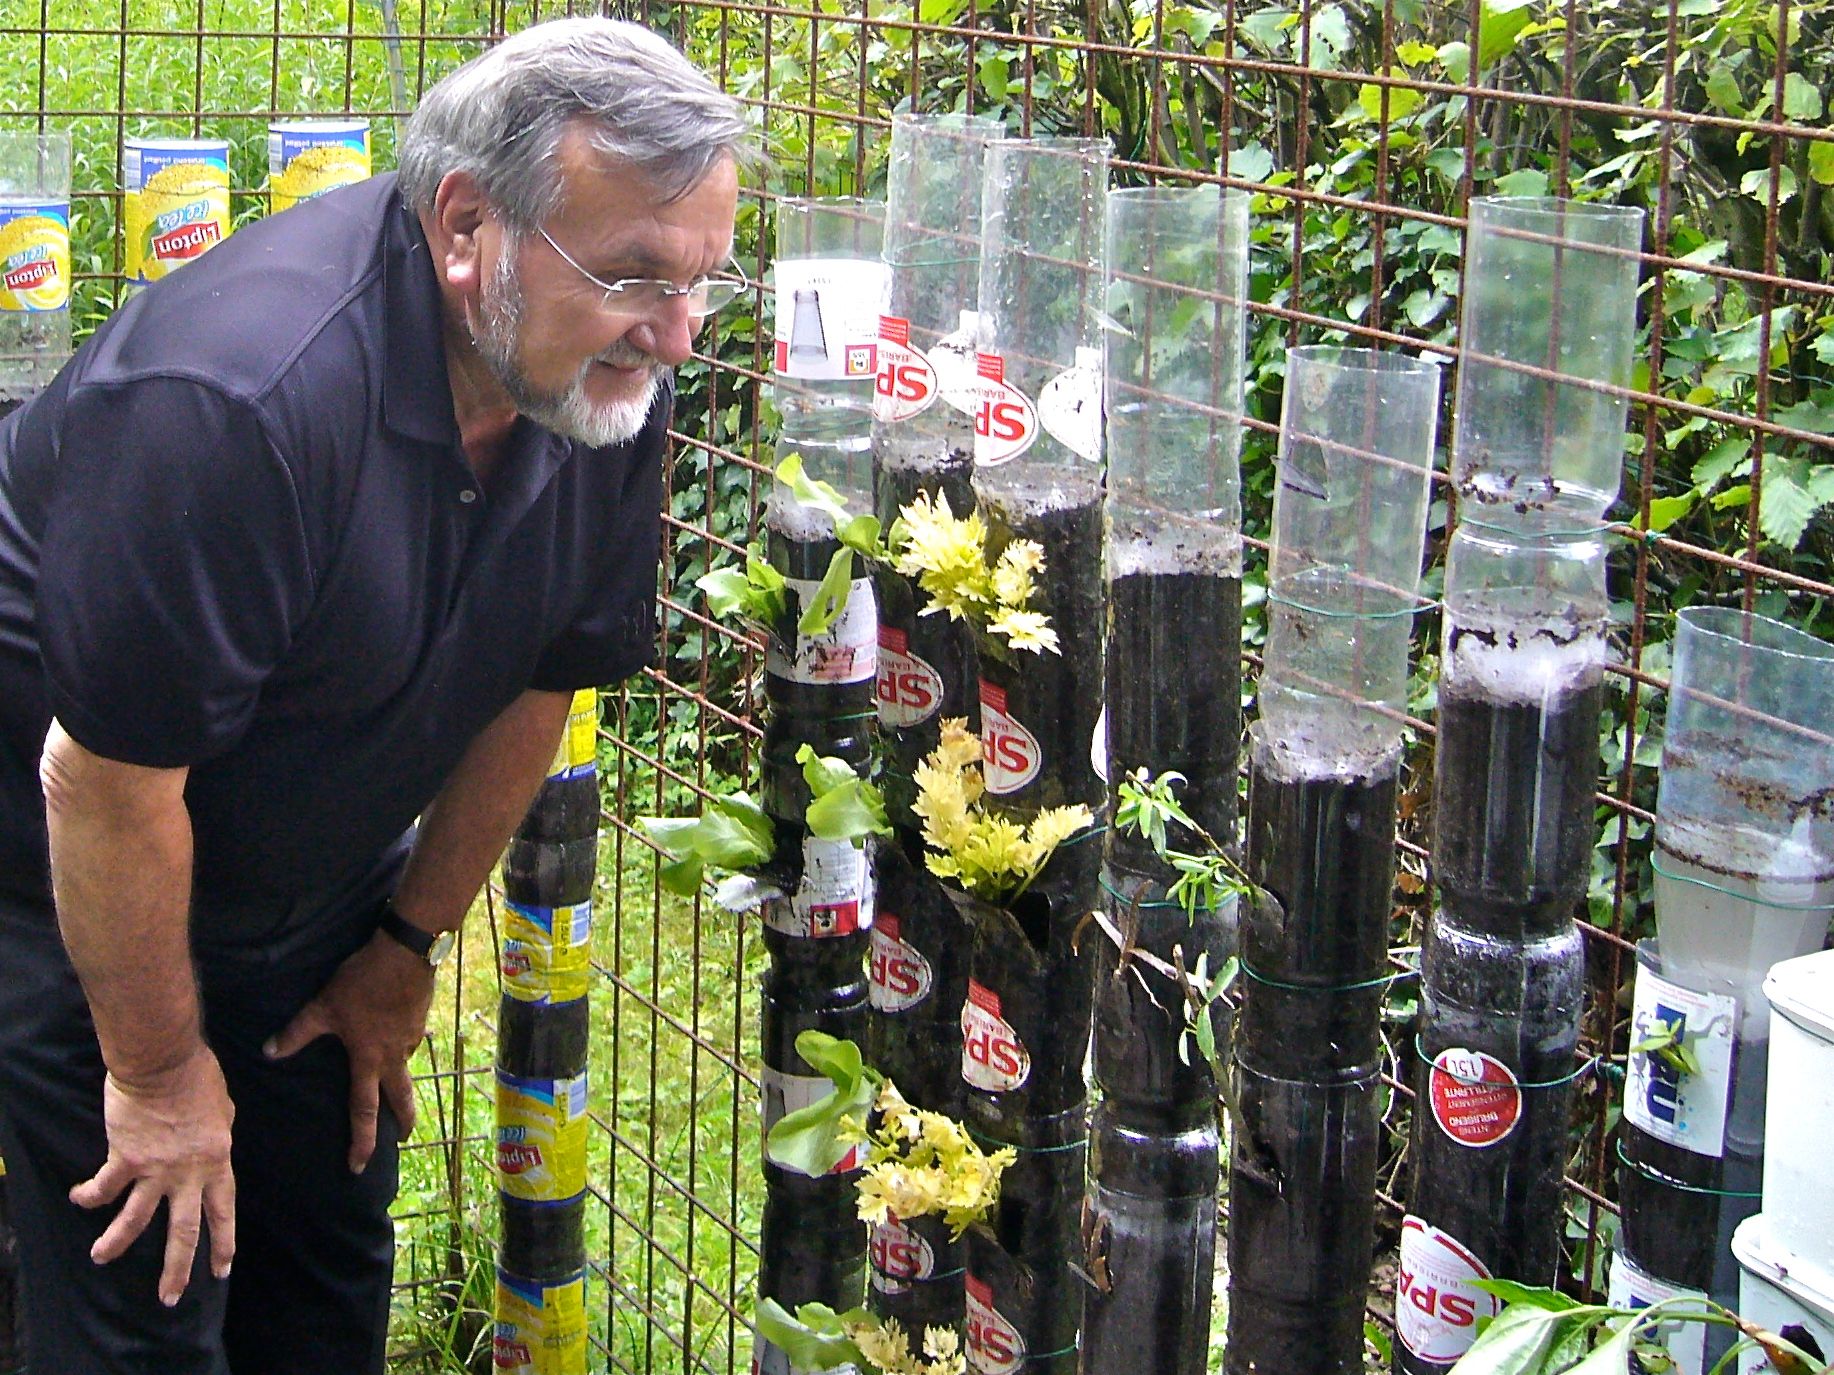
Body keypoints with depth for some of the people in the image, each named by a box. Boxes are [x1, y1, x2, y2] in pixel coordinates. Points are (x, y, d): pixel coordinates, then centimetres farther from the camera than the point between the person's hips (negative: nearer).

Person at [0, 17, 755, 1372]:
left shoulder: (610, 384, -13)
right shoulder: (240, 397, -37)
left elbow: (539, 682, 1)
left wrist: (409, 948, 9)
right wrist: (158, 1070, -16)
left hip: (317, 890, 7)